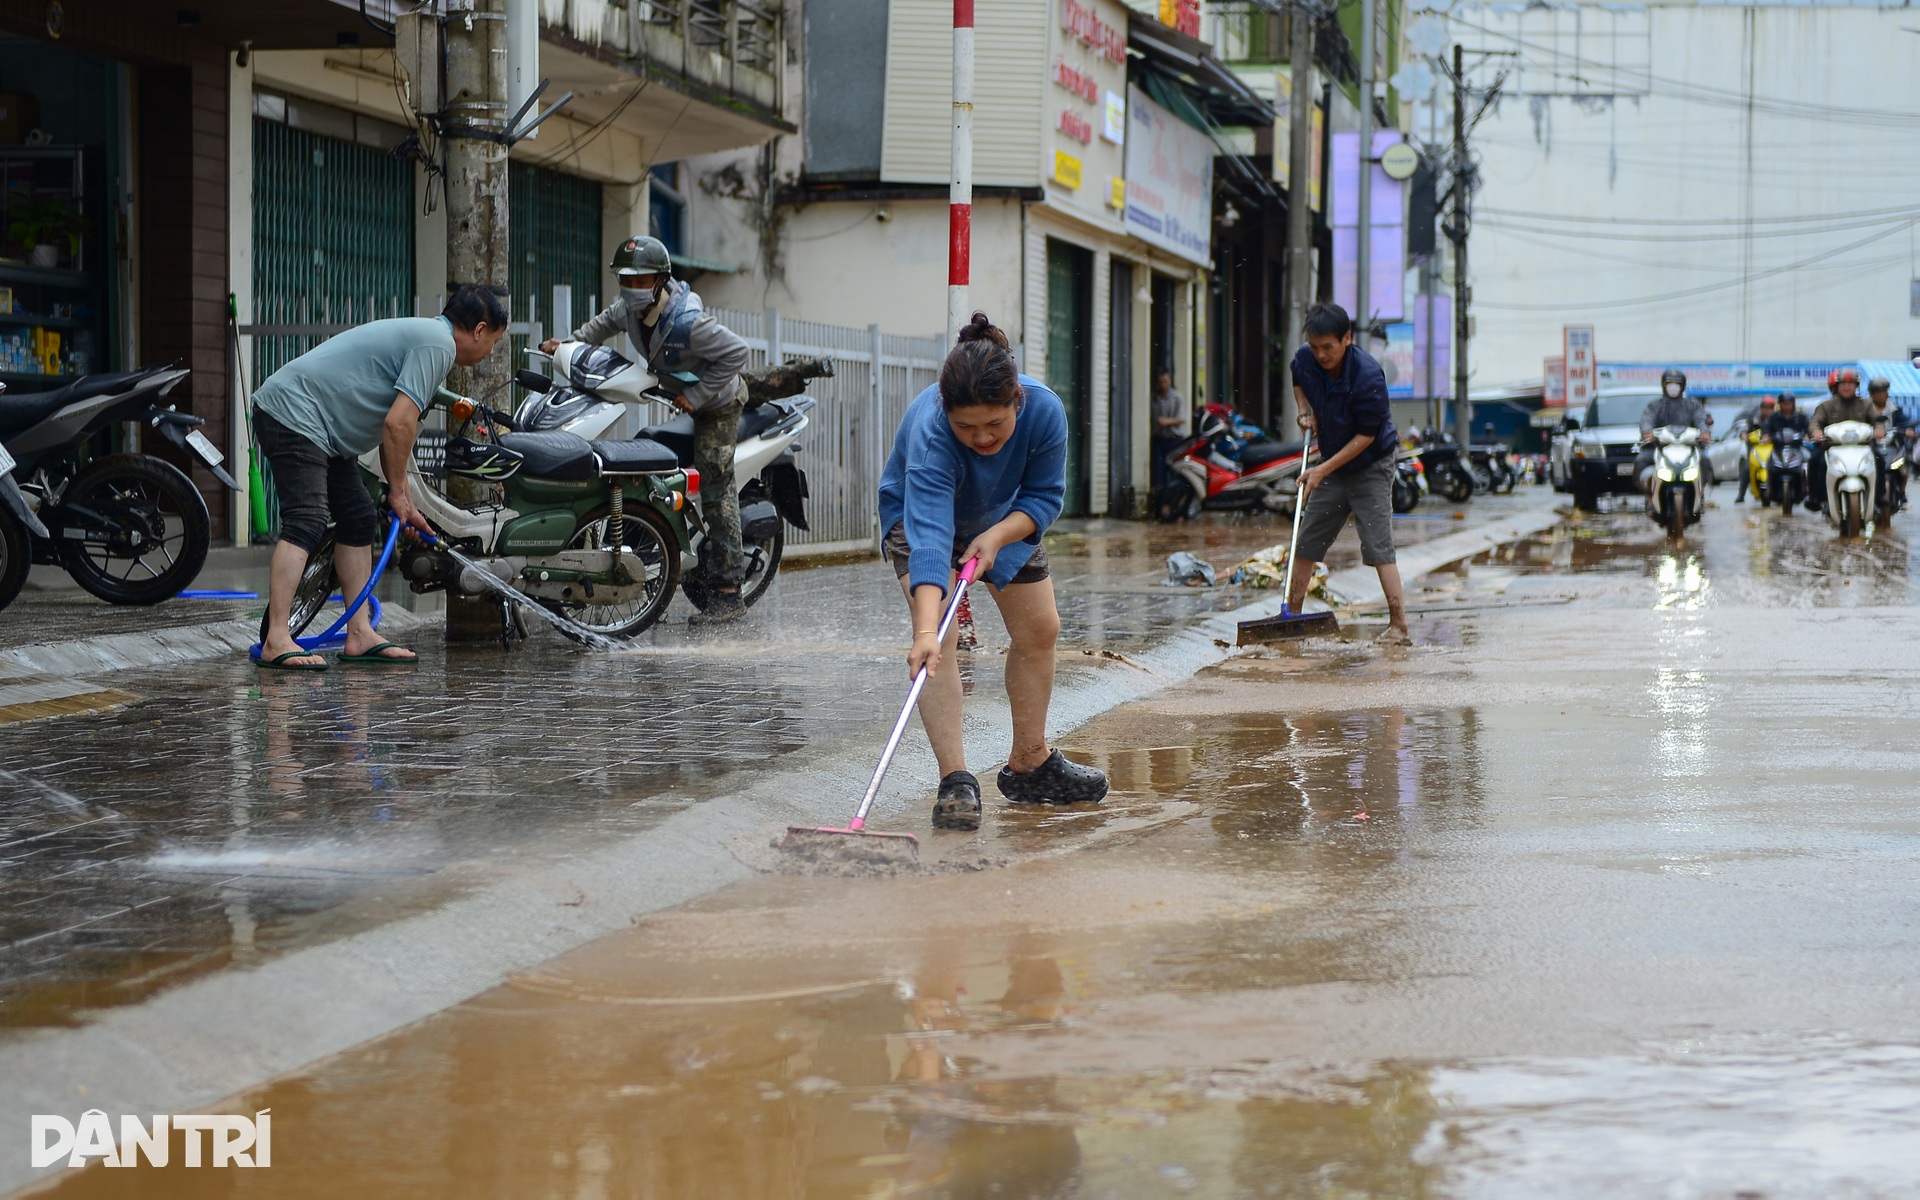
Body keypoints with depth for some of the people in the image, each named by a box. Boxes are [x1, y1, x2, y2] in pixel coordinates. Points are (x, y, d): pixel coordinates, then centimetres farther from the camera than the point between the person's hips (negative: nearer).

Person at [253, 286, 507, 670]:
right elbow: (397, 424, -20)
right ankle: (276, 641, -26)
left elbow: (395, 428, 26)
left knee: (358, 519, 10)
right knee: (305, 523, -19)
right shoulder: (437, 344, -13)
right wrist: (398, 492, -7)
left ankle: (360, 636, 11)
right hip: (293, 412, -11)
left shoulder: (422, 335, 21)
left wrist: (405, 504, 26)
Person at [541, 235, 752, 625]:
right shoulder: (631, 308, -8)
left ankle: (728, 593, -14)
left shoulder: (686, 322, -33)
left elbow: (736, 352, -29)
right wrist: (568, 343, 2)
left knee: (716, 491, -12)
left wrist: (697, 395, -26)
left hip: (718, 402, -9)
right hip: (684, 393, 9)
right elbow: (606, 323, 16)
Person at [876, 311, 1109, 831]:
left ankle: (1029, 764, 25)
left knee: (1039, 630, 8)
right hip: (919, 513, -4)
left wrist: (997, 536, -38)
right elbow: (929, 538, -53)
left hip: (1007, 517, 5)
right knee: (937, 641, -23)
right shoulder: (929, 436, -44)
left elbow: (1045, 495, -20)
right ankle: (955, 780, -23)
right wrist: (925, 630, -63)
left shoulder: (1045, 411, -34)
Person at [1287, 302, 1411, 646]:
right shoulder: (1305, 359, -10)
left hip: (1371, 466, -6)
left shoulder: (1368, 375, -28)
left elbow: (1366, 436, -22)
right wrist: (1305, 410, -3)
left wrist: (1324, 470, -23)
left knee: (1377, 545, -14)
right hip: (1331, 466, 7)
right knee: (1306, 541, 9)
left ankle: (1399, 624, -15)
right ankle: (1292, 614, 21)